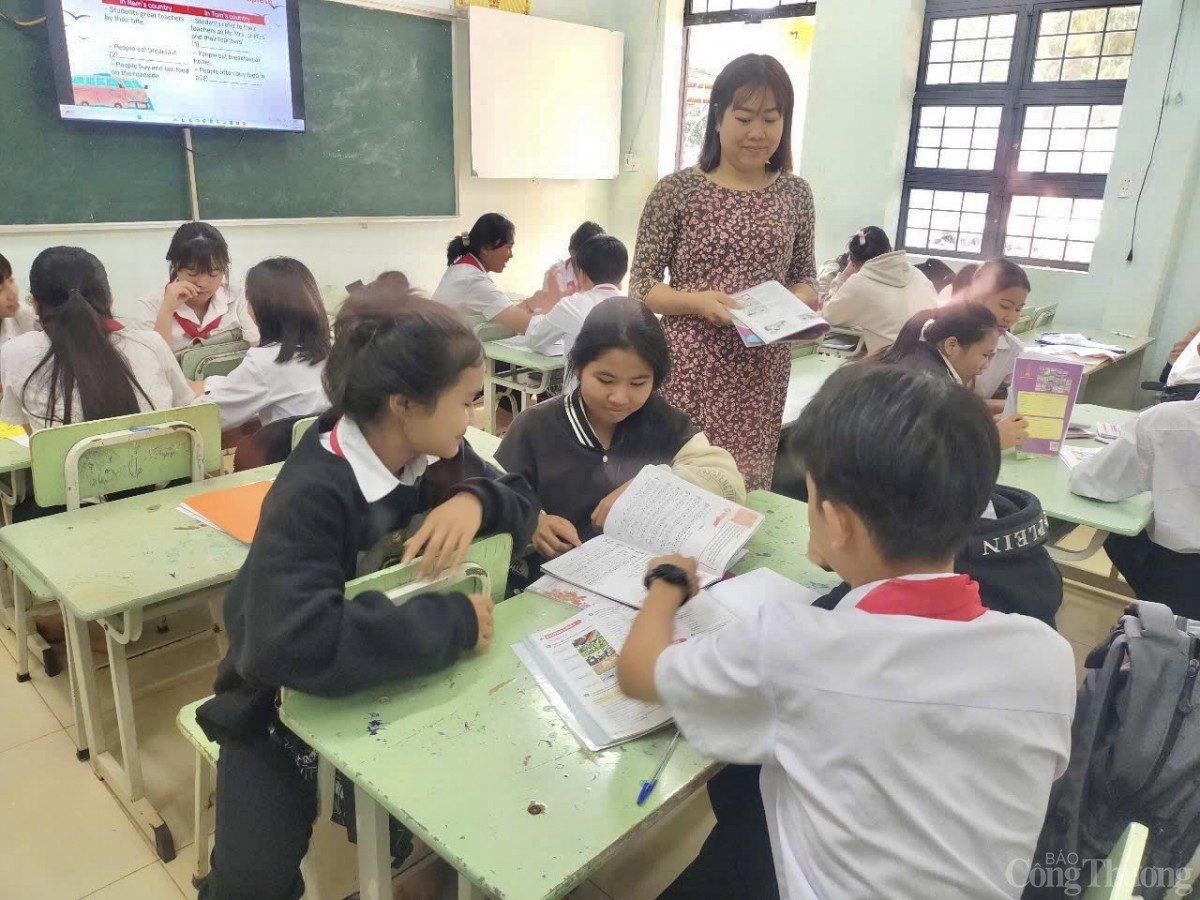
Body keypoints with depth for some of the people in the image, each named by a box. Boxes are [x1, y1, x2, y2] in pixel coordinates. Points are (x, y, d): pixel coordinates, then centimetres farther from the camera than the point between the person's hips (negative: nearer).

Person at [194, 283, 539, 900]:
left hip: (392, 680, 6)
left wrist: (473, 500, -26)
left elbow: (522, 502, -3)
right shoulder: (313, 495, -31)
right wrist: (454, 623, -37)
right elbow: (290, 645, -43)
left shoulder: (431, 452, -11)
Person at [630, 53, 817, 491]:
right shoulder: (677, 190, -4)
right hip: (689, 369, -3)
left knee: (745, 487, 9)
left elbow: (804, 278, 15)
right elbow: (641, 283, -2)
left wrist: (794, 302, -8)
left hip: (761, 375, 3)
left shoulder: (795, 194, 6)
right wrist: (696, 301, -19)